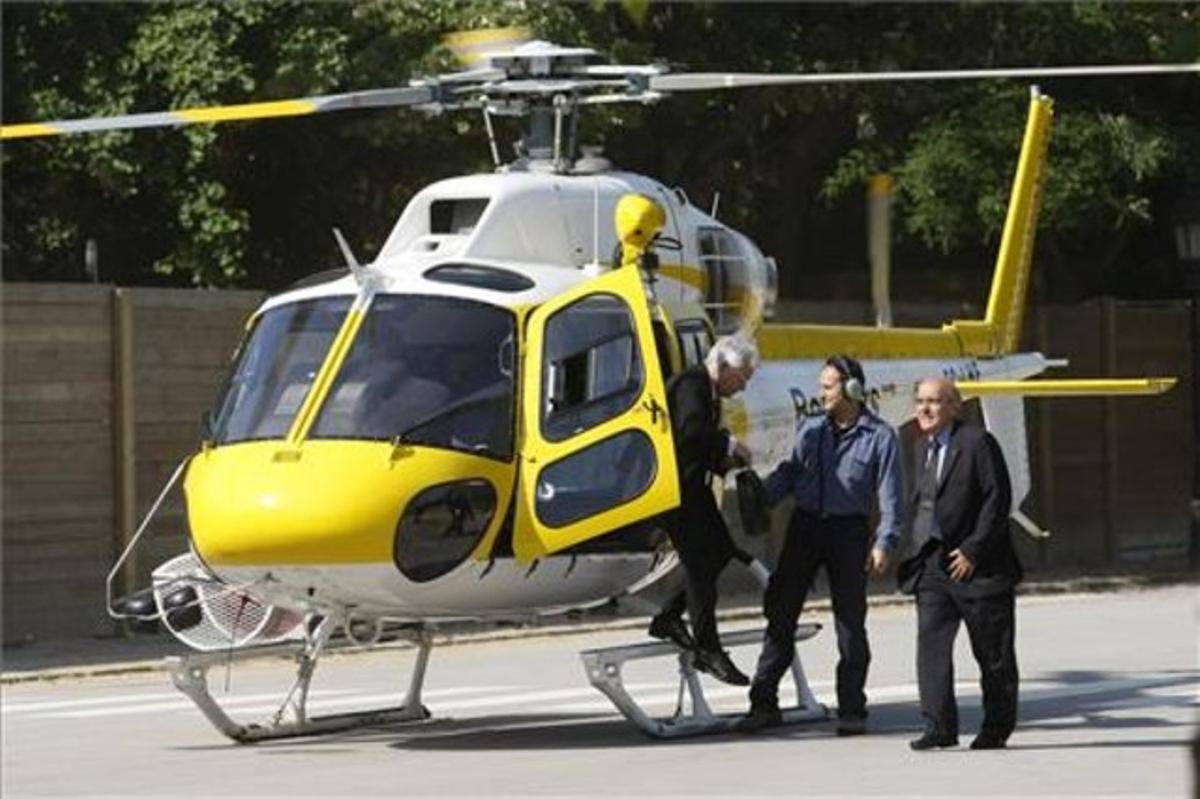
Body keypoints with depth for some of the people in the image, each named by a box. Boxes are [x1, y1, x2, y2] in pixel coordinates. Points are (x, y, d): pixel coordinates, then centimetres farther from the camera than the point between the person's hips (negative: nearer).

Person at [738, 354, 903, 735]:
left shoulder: (879, 437, -1)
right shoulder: (810, 429, 11)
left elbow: (890, 495, -5)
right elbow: (789, 473, 9)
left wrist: (884, 543, -15)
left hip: (848, 531, -3)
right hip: (805, 525, 3)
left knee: (851, 621, 0)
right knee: (780, 613, 1)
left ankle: (851, 710, 8)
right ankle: (764, 703, 5)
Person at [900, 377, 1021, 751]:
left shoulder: (978, 443, -9)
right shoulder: (922, 448, 14)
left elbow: (998, 499, -13)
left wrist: (972, 551, -17)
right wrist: (920, 553, 9)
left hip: (978, 567, -6)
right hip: (933, 565, 6)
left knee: (992, 652, 4)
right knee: (931, 643, -7)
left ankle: (997, 727, 15)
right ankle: (939, 727, -9)